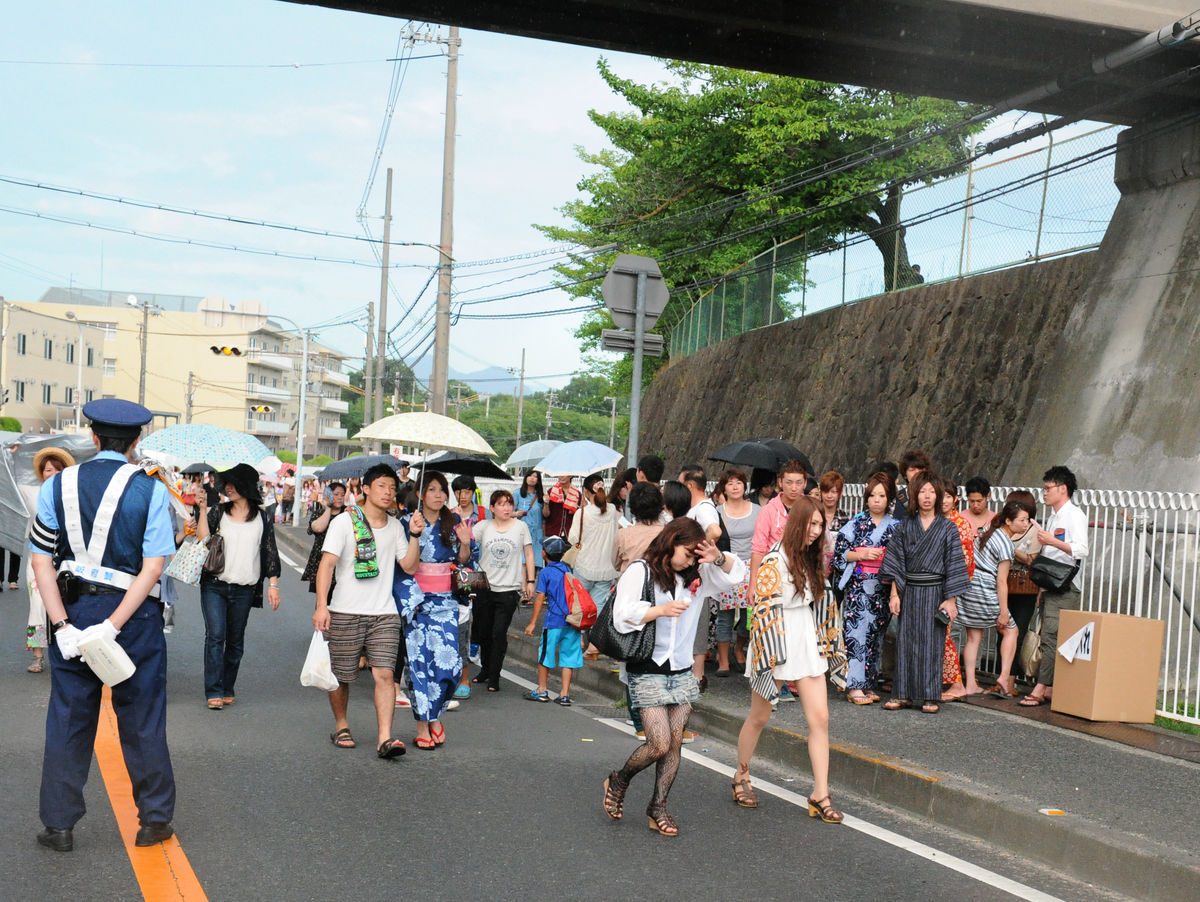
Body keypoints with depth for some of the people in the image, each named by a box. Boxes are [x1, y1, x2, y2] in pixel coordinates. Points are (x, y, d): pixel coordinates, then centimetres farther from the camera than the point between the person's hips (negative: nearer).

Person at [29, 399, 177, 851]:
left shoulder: (57, 486, 1)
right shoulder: (150, 490, -6)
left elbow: (41, 563, -5)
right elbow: (152, 567, -14)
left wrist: (63, 625, -8)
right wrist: (112, 626, -15)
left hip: (72, 610, 2)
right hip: (136, 617, -2)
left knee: (68, 720, 11)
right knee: (141, 720, 9)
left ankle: (59, 826, 18)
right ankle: (154, 820, 19)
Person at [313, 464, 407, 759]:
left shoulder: (394, 527, 12)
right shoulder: (345, 522, -2)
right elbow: (327, 563, -9)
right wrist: (321, 605, -18)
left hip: (384, 613, 3)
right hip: (345, 613, -3)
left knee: (384, 673, -10)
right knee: (341, 676, 7)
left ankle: (384, 739, -12)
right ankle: (341, 726, 30)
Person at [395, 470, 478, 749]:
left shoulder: (455, 523, 9)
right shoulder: (406, 522, 1)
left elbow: (464, 562, 10)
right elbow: (404, 565, -7)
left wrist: (465, 543, -9)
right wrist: (414, 533, -19)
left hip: (445, 600, 2)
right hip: (415, 599, -2)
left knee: (448, 660, -8)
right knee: (420, 660, -4)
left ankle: (434, 714, 16)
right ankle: (423, 725, 7)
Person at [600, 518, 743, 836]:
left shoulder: (695, 576, 10)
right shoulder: (639, 572, -5)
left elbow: (735, 574, 8)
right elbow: (621, 616, -13)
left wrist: (718, 558, -11)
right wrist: (661, 610, -21)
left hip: (682, 672, 6)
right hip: (647, 672, -5)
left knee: (675, 744, 4)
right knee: (660, 744, -10)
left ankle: (658, 805, 18)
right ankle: (618, 782, 17)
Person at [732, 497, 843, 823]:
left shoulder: (809, 558, 9)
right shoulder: (775, 561, -16)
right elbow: (765, 611, -20)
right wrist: (770, 661, -23)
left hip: (806, 648, 7)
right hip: (776, 649, -7)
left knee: (820, 718, -1)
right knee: (759, 717, 10)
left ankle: (820, 795, 3)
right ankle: (741, 777, 30)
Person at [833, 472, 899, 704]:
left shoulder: (896, 526, 9)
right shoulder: (856, 523, 3)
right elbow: (838, 552, 0)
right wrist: (861, 555, -12)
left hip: (883, 590, 3)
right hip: (858, 588, -3)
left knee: (876, 635, 5)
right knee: (856, 633, -9)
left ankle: (870, 684, 13)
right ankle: (855, 686, -8)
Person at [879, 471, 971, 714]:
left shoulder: (947, 528, 0)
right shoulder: (905, 526, 6)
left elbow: (954, 566, -2)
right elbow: (896, 562, 6)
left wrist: (951, 599, -7)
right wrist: (895, 594, -1)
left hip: (934, 592, -2)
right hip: (909, 592, 2)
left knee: (931, 643, 0)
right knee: (906, 641, 4)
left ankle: (931, 696, 8)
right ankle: (903, 694, 11)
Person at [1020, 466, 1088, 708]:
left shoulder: (1075, 515, -6)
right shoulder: (1052, 517, 22)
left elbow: (1081, 550, -19)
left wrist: (1052, 541, -26)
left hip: (1065, 587, -9)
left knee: (1051, 637, -13)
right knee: (1049, 638, 6)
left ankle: (1040, 690, -16)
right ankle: (1052, 688, 8)